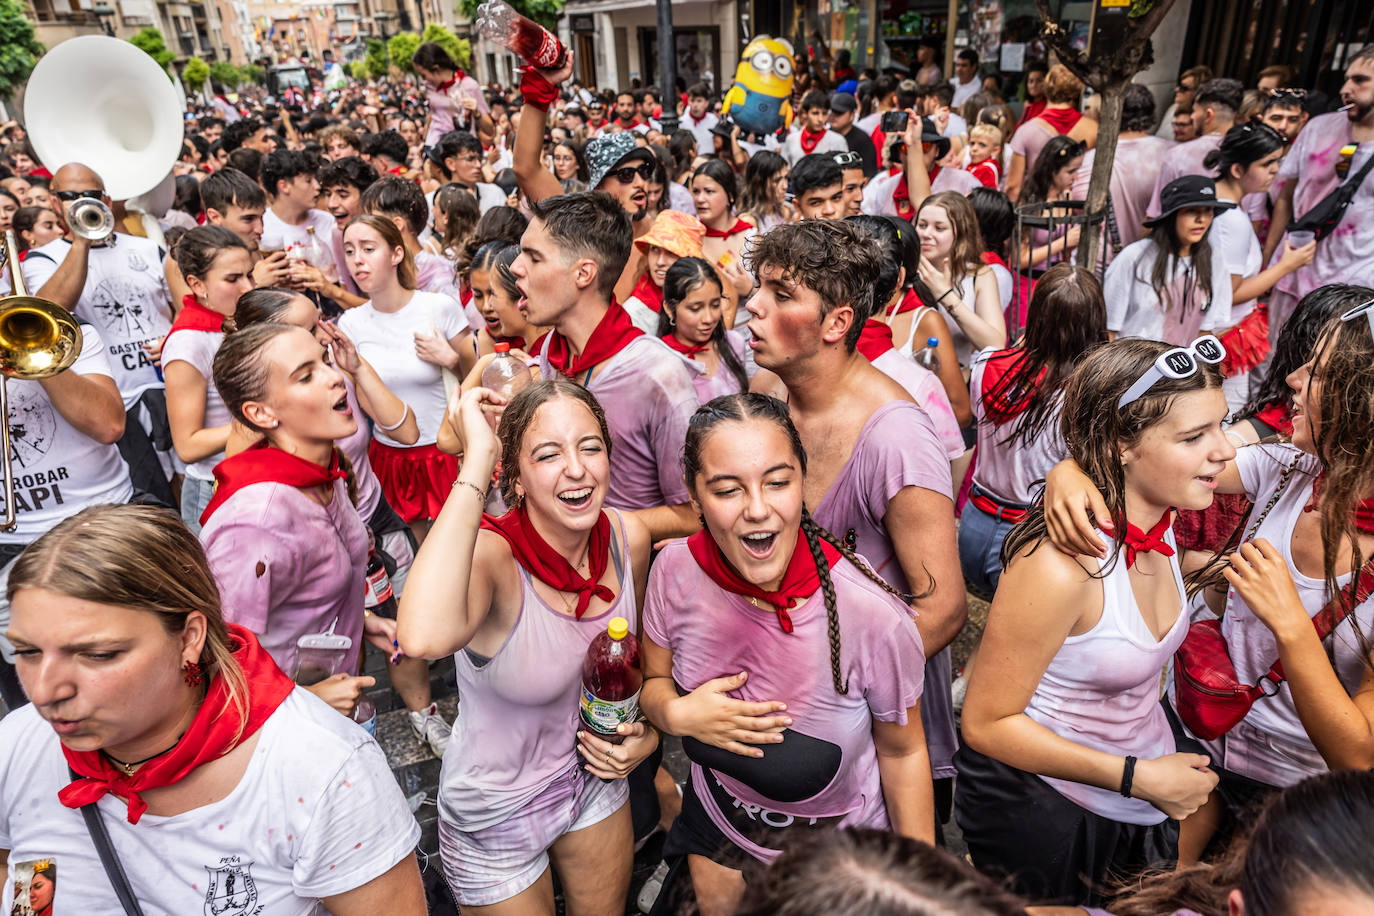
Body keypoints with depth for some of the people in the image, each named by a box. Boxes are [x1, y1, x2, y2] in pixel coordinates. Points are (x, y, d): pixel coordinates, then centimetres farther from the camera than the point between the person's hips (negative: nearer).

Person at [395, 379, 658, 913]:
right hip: (497, 814, -4)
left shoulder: (627, 537, -16)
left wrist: (647, 732, -8)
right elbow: (424, 638, -56)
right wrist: (478, 458, -50)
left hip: (593, 775, 5)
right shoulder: (491, 556, -32)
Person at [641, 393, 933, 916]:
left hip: (840, 843, -3)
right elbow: (654, 683, -5)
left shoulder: (875, 616, -33)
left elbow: (902, 752, -15)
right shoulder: (676, 570, -24)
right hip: (718, 822, 4)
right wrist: (678, 713, -27)